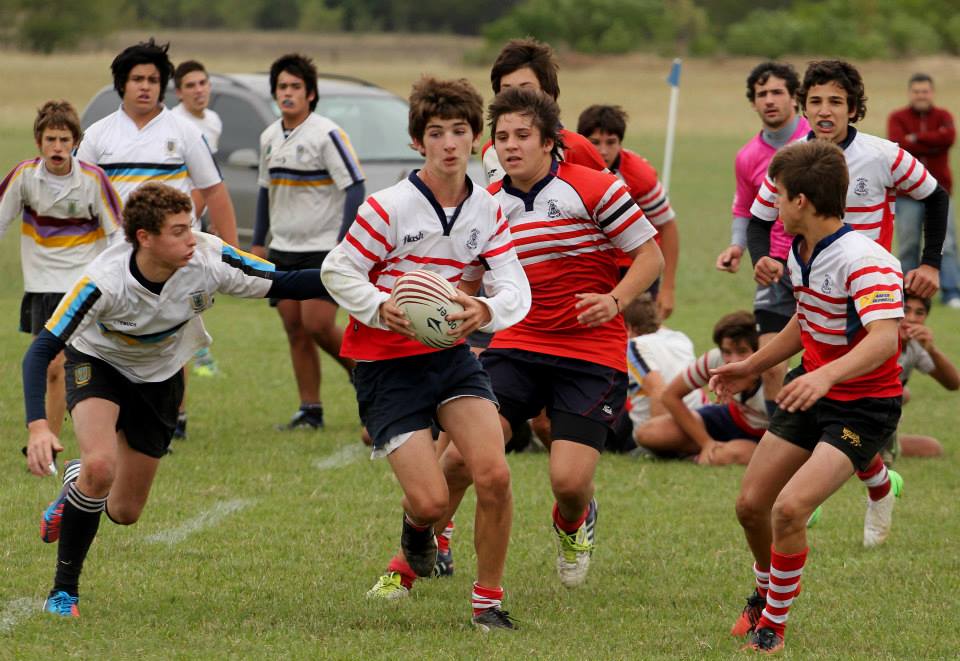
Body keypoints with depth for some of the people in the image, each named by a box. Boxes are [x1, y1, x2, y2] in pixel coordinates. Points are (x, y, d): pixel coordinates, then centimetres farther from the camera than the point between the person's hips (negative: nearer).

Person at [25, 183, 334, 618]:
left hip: (161, 376, 4)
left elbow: (281, 285, -19)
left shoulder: (208, 260, -29)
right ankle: (64, 589, -13)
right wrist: (37, 427, -48)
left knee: (125, 512, 6)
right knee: (99, 466, -32)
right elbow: (40, 351, -35)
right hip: (98, 362, -4)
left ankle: (76, 494, 44)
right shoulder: (104, 281, -36)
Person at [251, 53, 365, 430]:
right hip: (283, 250, 7)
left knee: (318, 325, -14)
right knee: (296, 331, 4)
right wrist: (258, 242, 20)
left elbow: (355, 187, -14)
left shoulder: (327, 134, -12)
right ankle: (310, 411, 9)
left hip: (323, 249, -6)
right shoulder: (269, 138, 9)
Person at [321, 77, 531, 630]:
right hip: (387, 363, -4)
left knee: (495, 474, -16)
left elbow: (517, 289, -5)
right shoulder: (389, 207, -13)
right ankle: (418, 537, 28)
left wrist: (489, 309, -28)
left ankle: (489, 600, 3)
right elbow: (337, 271, -7)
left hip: (451, 352, 4)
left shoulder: (487, 211, 1)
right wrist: (381, 308, -25)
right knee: (431, 500, -13)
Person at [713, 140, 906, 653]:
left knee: (790, 509, -21)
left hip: (864, 405, -8)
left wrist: (826, 375, -56)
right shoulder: (799, 253, 3)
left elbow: (884, 339, -41)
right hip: (811, 391, 8)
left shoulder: (863, 261, -27)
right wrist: (751, 367, 26)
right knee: (751, 503, 7)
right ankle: (765, 595, 36)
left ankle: (773, 624, -1)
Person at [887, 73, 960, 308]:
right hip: (907, 194, 0)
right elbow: (897, 144, -15)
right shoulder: (897, 118, 4)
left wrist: (916, 139, -13)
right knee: (908, 245, 3)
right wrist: (932, 145, -13)